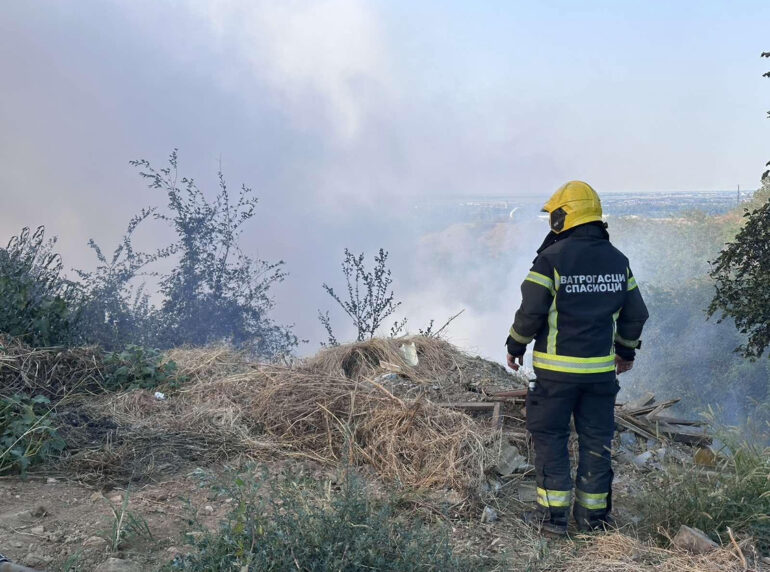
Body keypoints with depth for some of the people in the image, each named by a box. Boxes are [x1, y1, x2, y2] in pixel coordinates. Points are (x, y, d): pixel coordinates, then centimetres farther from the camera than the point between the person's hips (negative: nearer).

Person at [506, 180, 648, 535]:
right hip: (601, 368, 5)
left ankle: (553, 514, 9)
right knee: (596, 440, 12)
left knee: (550, 437, 6)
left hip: (556, 368, -5)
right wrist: (626, 352, 26)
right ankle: (593, 515, 19)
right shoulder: (617, 260, 6)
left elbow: (531, 312, -12)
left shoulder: (552, 258, -12)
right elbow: (635, 313, 12)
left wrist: (515, 347, 4)